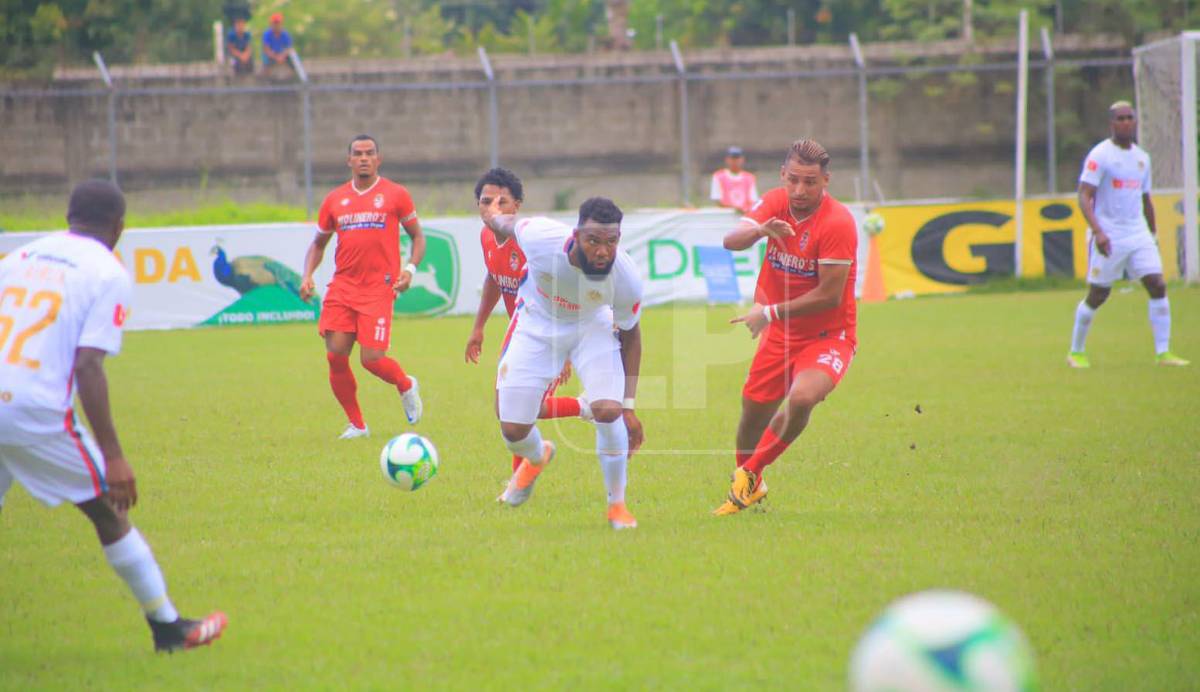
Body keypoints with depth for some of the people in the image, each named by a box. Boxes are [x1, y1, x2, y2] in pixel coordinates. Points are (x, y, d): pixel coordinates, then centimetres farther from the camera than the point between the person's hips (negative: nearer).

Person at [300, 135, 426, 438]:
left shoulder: (395, 194, 3)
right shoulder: (334, 199, 11)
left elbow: (417, 236, 9)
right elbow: (318, 243, 21)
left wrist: (410, 268, -8)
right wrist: (307, 276, 4)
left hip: (378, 288, -4)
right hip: (342, 287, 4)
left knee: (371, 359, -11)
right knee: (336, 356, -6)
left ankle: (406, 385, 23)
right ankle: (356, 424, 11)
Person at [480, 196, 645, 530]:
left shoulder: (626, 279, -32)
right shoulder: (539, 237, -37)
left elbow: (629, 333, -13)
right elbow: (509, 223, -12)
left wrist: (629, 405, -12)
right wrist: (494, 216, 14)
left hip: (592, 327, -1)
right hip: (536, 324, 1)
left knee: (609, 411, -23)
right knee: (512, 430, 1)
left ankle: (617, 506, 1)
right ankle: (537, 456, 42)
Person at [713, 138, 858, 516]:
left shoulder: (838, 223, -22)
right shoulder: (775, 203, -4)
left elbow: (830, 295, -22)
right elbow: (731, 241, -17)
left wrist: (771, 313, -21)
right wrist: (760, 231, -38)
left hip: (827, 335, -5)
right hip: (780, 334, 5)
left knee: (802, 398, -31)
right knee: (753, 412, 9)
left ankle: (750, 471, -9)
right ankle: (749, 488, 38)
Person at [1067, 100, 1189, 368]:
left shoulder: (1142, 157, 13)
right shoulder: (1100, 155, -8)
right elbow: (1084, 196, -15)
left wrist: (1153, 232, 23)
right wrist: (1098, 232, -26)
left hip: (1138, 235, 5)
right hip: (1108, 237, -5)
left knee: (1158, 286, -8)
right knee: (1097, 296, 1)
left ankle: (1163, 352, -5)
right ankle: (1076, 352, 18)